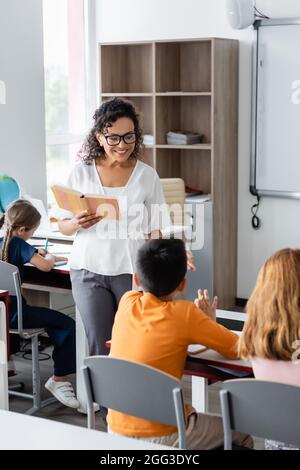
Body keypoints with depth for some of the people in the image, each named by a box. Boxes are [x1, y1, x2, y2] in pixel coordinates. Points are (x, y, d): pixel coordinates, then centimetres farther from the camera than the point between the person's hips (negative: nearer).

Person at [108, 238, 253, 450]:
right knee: (242, 433, 19)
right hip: (161, 435, -6)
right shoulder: (184, 313, -18)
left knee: (192, 413, 34)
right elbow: (238, 349, -8)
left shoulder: (127, 302, -3)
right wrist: (208, 324, 7)